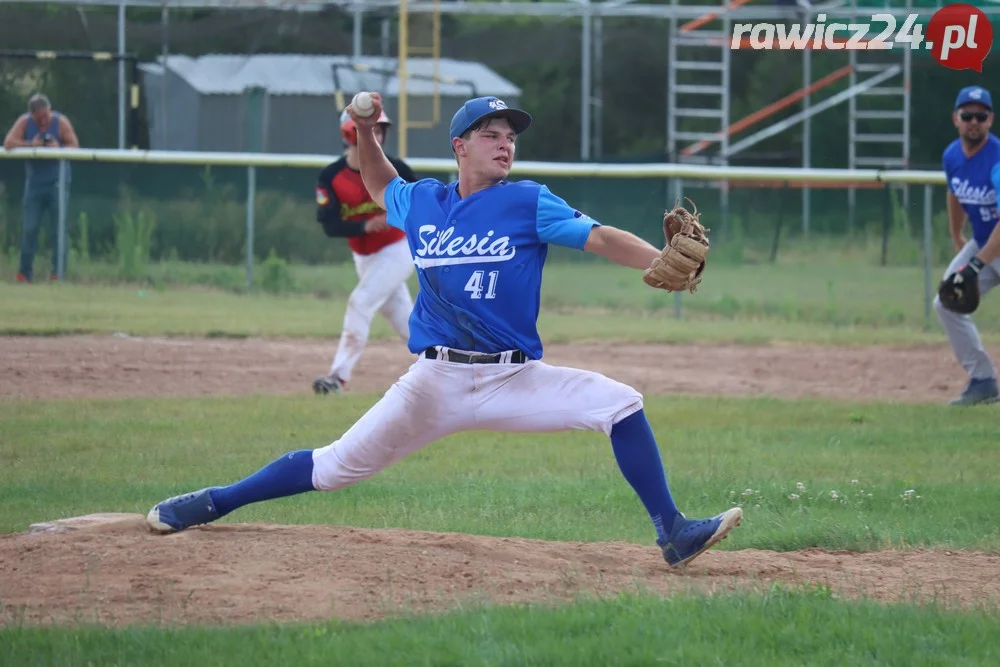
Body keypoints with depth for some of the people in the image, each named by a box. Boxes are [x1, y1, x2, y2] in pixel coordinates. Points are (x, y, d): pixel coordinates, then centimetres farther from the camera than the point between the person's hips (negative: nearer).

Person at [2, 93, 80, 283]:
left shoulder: (61, 122, -4)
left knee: (59, 229, -3)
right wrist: (30, 145, -18)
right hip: (34, 183, 1)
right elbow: (8, 143, -9)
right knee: (29, 229, -2)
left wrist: (59, 149, -25)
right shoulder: (24, 122, -1)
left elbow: (74, 145, -7)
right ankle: (24, 272, 4)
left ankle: (58, 272, 2)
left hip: (58, 182, -1)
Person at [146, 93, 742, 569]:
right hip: (436, 382, 1)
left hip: (515, 379, -1)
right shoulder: (420, 202, 7)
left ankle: (673, 534, -12)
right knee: (339, 466, 1)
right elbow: (381, 186, 30)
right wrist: (366, 134, 13)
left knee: (621, 404, -19)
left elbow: (601, 238, -14)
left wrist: (666, 262, -30)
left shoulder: (530, 203, -3)